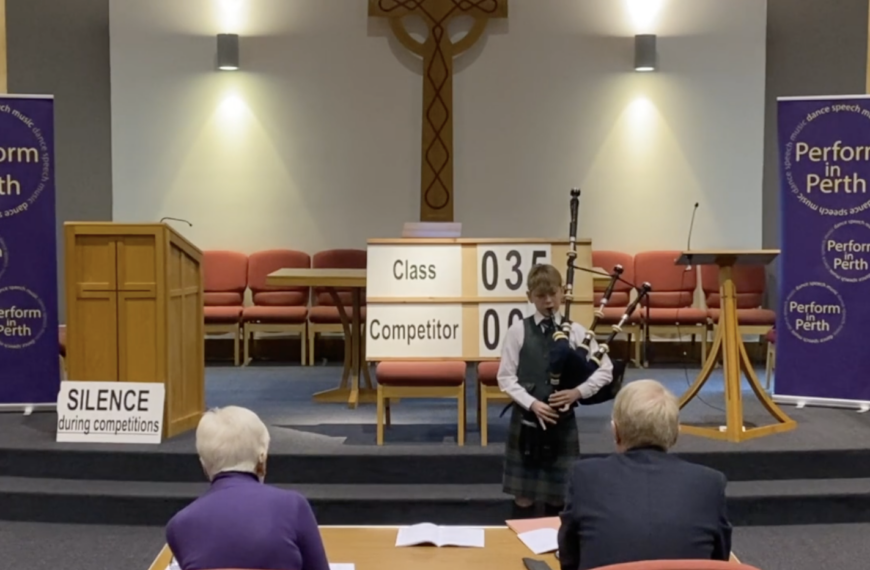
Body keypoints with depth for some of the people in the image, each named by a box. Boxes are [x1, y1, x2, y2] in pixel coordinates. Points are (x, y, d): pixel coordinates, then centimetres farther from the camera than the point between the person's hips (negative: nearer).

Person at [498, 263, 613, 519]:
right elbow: (506, 377, -3)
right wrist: (532, 403, -16)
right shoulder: (518, 330, -1)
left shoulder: (575, 331, 1)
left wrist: (579, 392, -13)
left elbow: (605, 370, 1)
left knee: (557, 496, 9)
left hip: (562, 421, 1)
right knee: (524, 497, 4)